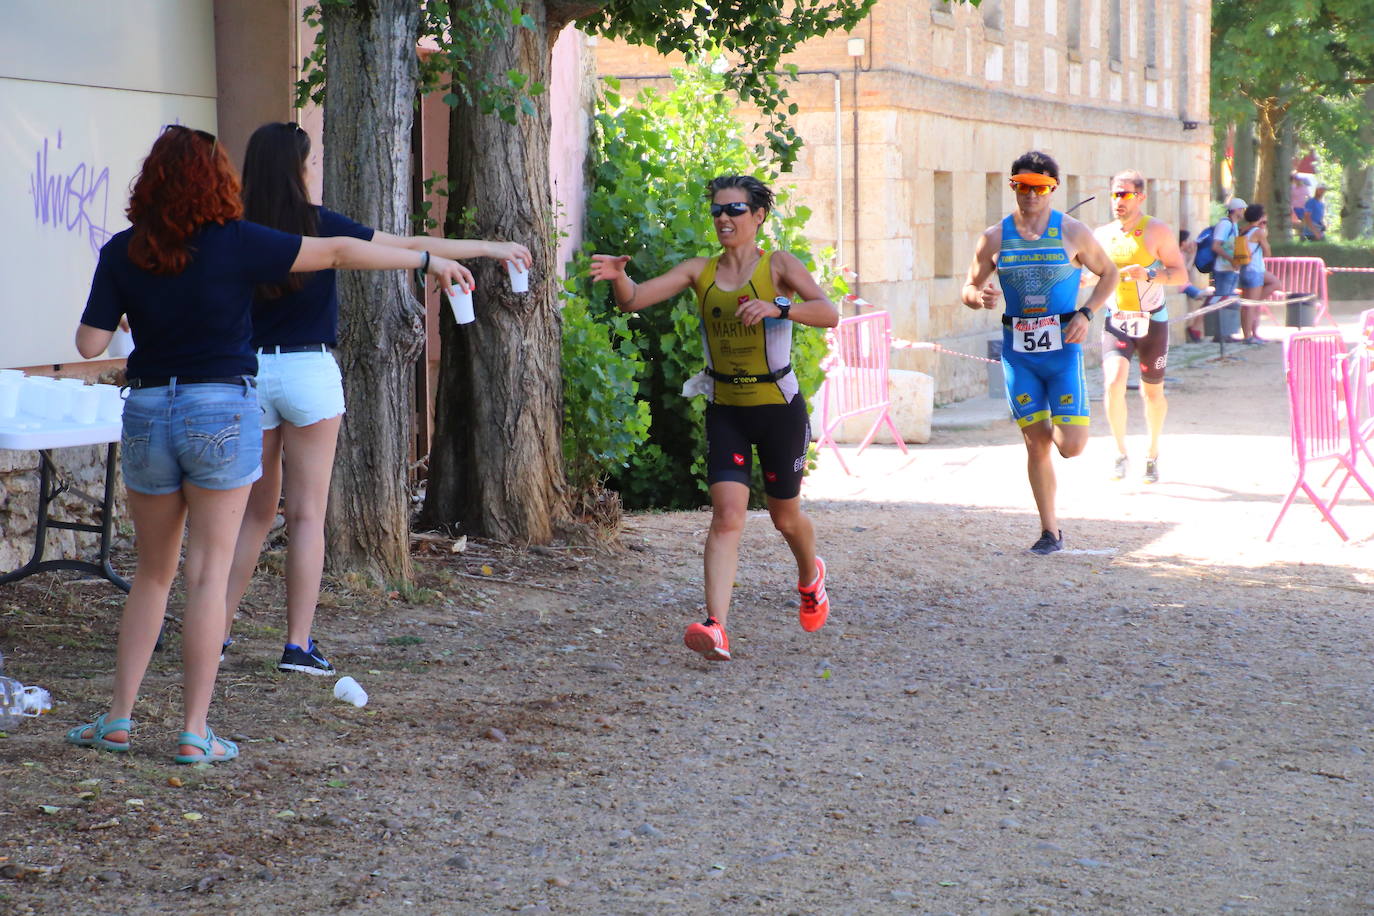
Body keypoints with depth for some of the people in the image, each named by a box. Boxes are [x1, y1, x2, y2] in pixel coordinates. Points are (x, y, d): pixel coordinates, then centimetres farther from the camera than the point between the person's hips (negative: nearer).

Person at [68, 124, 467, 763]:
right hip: (221, 411, -3)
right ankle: (194, 733, 2)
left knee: (152, 574, 16)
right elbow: (338, 253, -3)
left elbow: (90, 343, -3)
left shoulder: (122, 253, -1)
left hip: (147, 411, 3)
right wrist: (427, 260, 5)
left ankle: (118, 719, 16)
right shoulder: (234, 243, -7)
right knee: (208, 575, 2)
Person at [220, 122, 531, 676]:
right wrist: (492, 249, 8)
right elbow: (412, 248, 0)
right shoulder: (317, 225, -6)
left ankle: (216, 632, 12)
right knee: (307, 514, 1)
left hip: (251, 371, 3)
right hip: (308, 371, -3)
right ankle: (299, 644, -1)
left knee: (256, 511, 14)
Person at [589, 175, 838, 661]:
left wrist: (778, 307, -34)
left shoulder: (778, 265, -6)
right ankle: (716, 628, -24)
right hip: (725, 408, 2)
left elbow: (829, 314, -19)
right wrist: (619, 277, -29)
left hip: (778, 406, -2)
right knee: (726, 513, -14)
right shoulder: (699, 271, 2)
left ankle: (811, 576, 48)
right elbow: (634, 299, -7)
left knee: (785, 517, 14)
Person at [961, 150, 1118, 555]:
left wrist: (1085, 313, -4)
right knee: (1036, 443, 4)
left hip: (1062, 346, -2)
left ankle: (1059, 424, 28)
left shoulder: (1073, 233, -1)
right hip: (1018, 351, 2)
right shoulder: (994, 238, 3)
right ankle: (1050, 531, 15)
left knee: (1071, 445, -9)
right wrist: (979, 296, -14)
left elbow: (1109, 273, 11)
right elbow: (970, 288, 11)